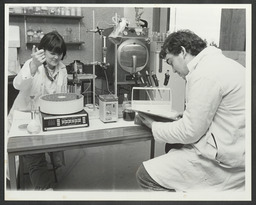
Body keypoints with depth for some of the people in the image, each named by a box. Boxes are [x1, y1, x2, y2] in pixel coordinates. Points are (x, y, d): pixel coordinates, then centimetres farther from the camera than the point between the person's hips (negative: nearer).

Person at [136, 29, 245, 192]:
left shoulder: (205, 75, -20)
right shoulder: (219, 62, 12)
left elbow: (189, 132, -18)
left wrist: (154, 126, -4)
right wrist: (184, 114, 10)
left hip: (225, 159, -10)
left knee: (145, 175, -12)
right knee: (172, 146, 26)